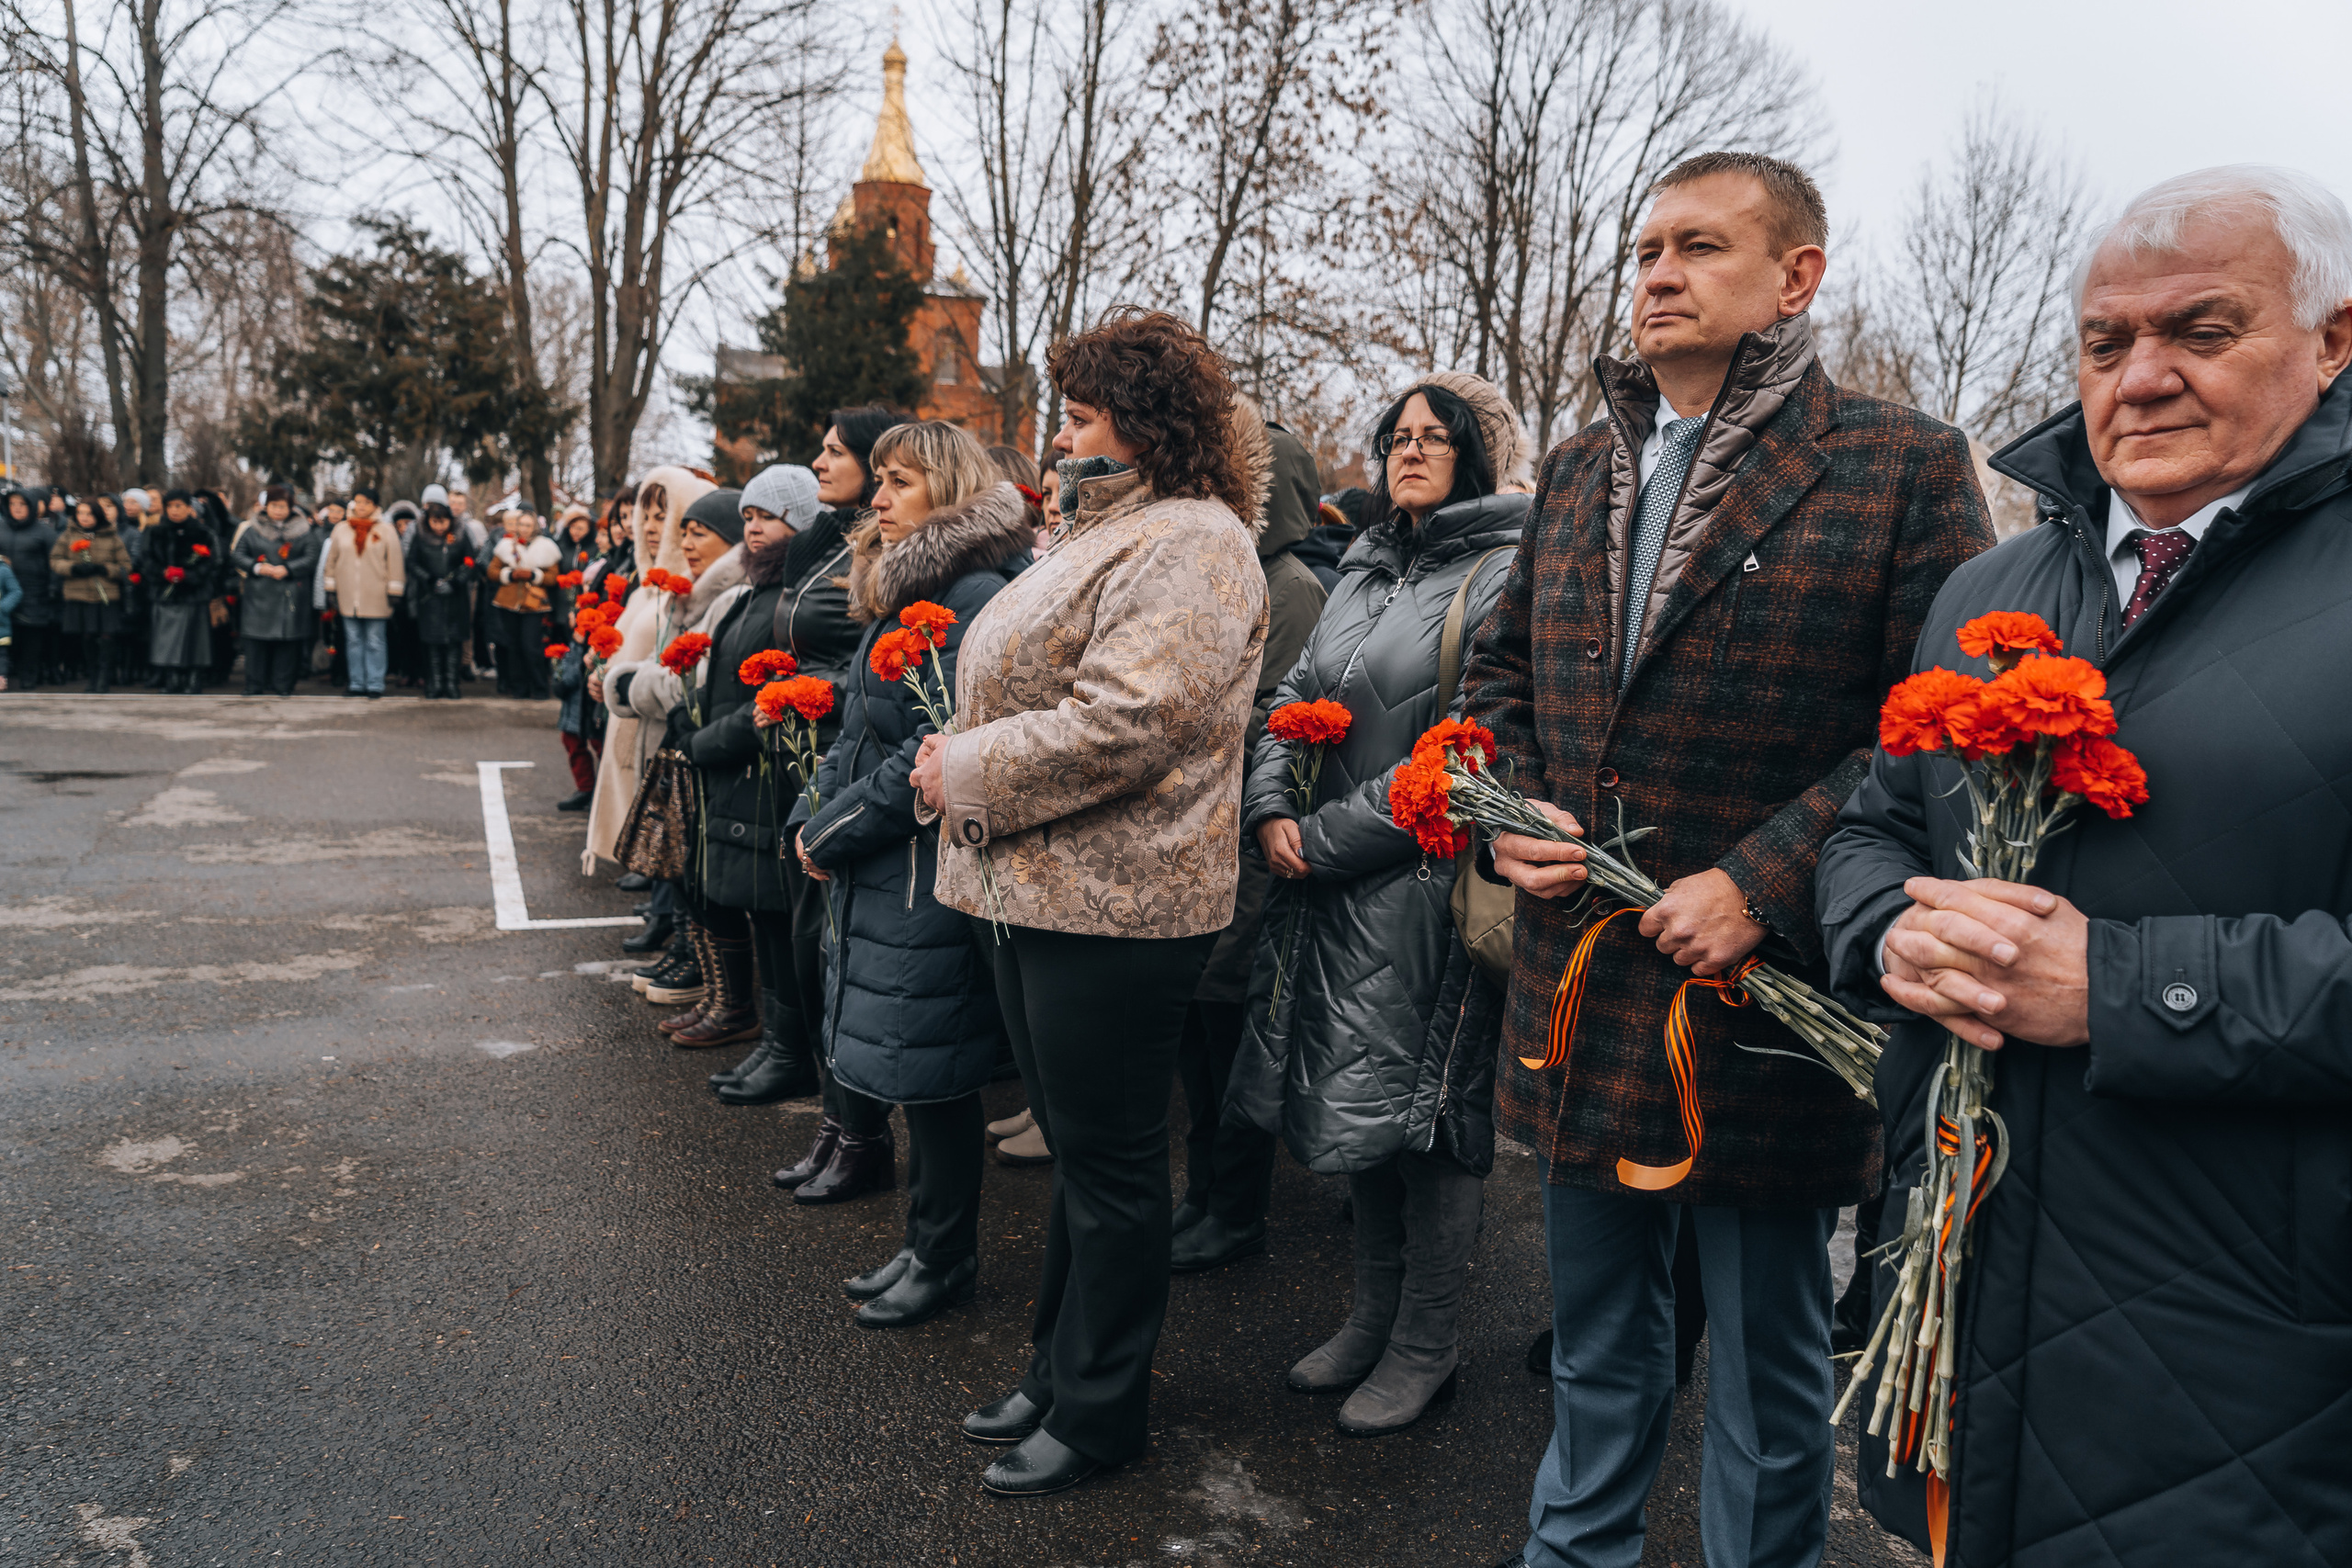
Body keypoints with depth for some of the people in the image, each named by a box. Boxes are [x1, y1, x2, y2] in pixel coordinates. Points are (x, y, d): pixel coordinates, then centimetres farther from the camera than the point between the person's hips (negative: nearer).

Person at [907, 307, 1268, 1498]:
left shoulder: (1187, 549, -14)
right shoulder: (1103, 534, 18)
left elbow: (1123, 721, -26)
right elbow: (1025, 688, 26)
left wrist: (967, 771, -14)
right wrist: (961, 754, 6)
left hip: (1114, 905, -10)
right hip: (1035, 888, 10)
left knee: (1108, 1162, 4)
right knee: (1073, 1145, 19)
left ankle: (1100, 1411, 20)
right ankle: (1060, 1369, 34)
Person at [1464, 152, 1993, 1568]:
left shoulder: (1904, 465, -7)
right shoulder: (1580, 470, 10)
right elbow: (1500, 672, 18)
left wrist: (1764, 882, -20)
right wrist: (1510, 814, 0)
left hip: (1764, 1005, -5)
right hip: (1579, 987, 6)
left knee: (1769, 1371, 14)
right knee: (1599, 1349, 23)